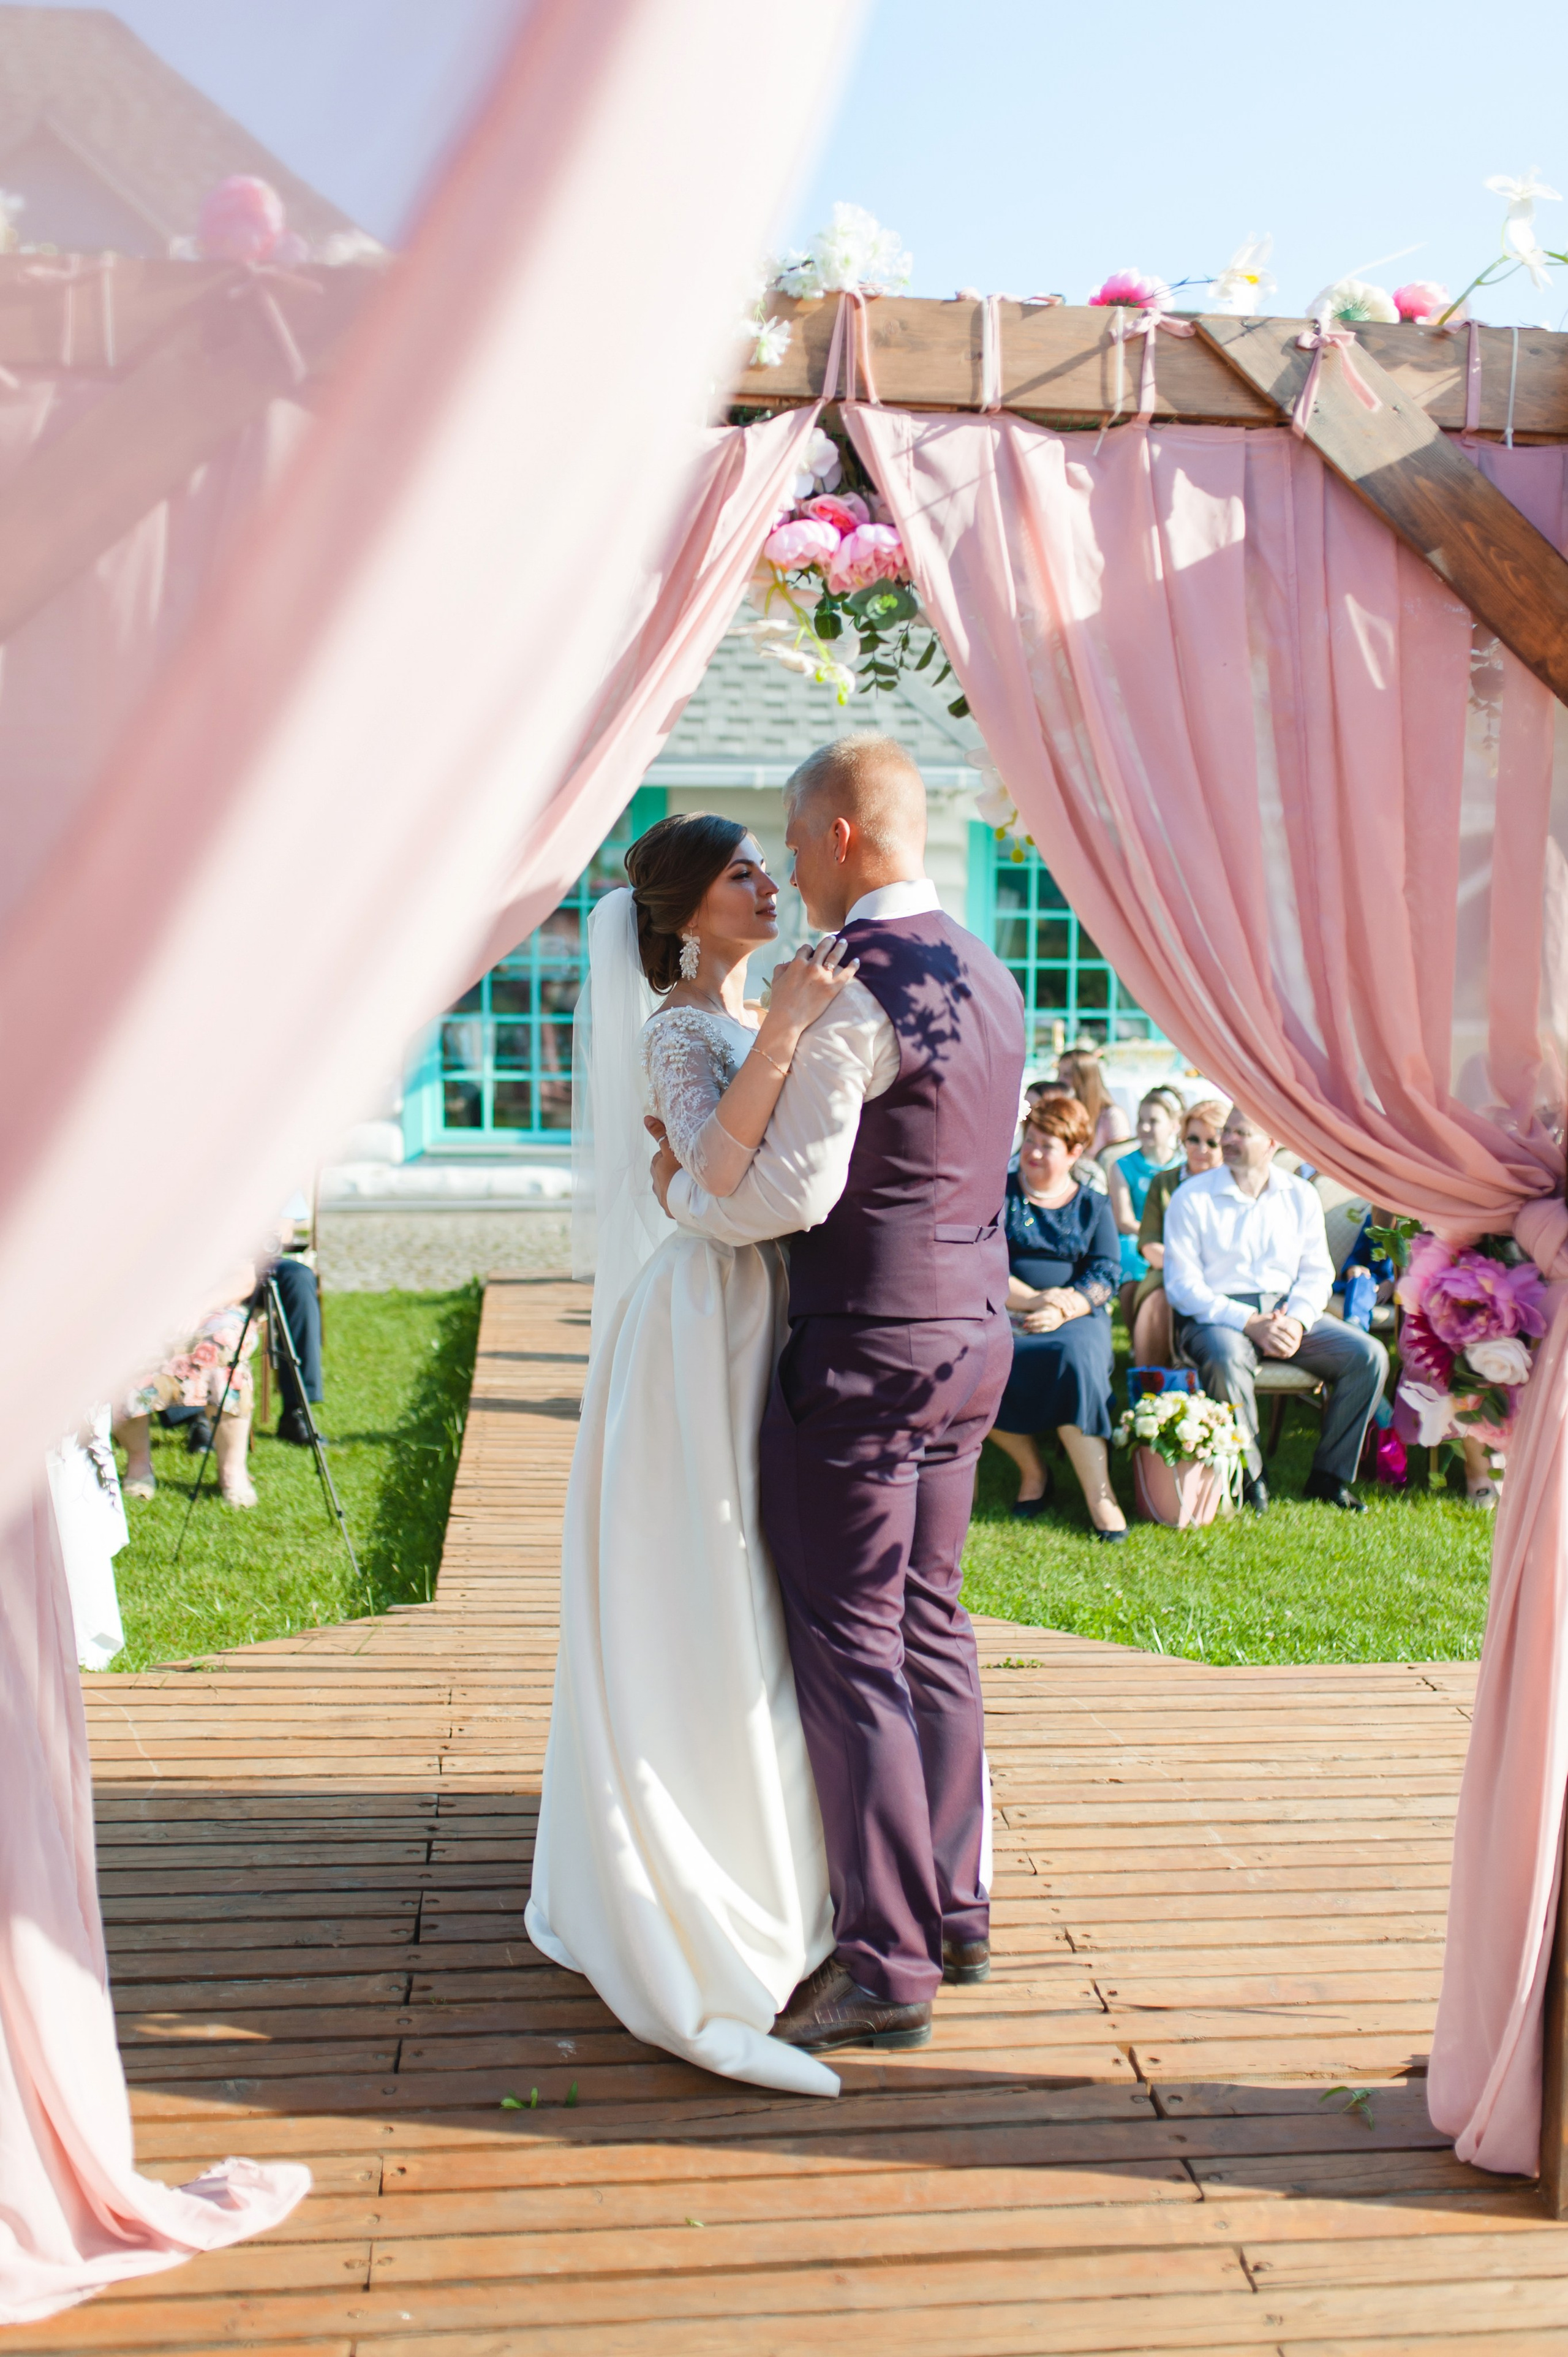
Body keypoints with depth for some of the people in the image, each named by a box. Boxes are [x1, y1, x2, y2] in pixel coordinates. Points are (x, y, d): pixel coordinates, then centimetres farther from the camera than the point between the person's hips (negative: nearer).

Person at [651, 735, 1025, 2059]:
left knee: (849, 1649, -1)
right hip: (971, 1334, 9)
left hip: (865, 1347, -9)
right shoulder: (989, 981, 12)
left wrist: (682, 1192, -1)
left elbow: (794, 1189, -21)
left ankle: (885, 1967, 6)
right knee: (932, 1627, 17)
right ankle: (954, 1911, 29)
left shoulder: (852, 984, -16)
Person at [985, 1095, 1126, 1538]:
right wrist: (1034, 1299, -13)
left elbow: (1106, 1274, 4)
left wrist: (1062, 1310, -15)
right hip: (1004, 1315, 0)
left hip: (1075, 1318, 0)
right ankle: (1030, 1470, -12)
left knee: (1076, 1357, -36)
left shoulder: (1094, 1207, 15)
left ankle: (1099, 1493, -30)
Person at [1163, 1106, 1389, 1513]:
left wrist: (1296, 1320, -13)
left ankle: (1329, 1475, -4)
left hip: (1288, 1313, 4)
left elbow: (1317, 1271, 9)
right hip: (1215, 1314, -4)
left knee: (1369, 1356, -16)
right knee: (1226, 1359, -38)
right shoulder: (1191, 1198, -1)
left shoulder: (1300, 1196, 11)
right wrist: (1248, 1322, -19)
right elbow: (1183, 1285, -7)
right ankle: (1249, 1479, -19)